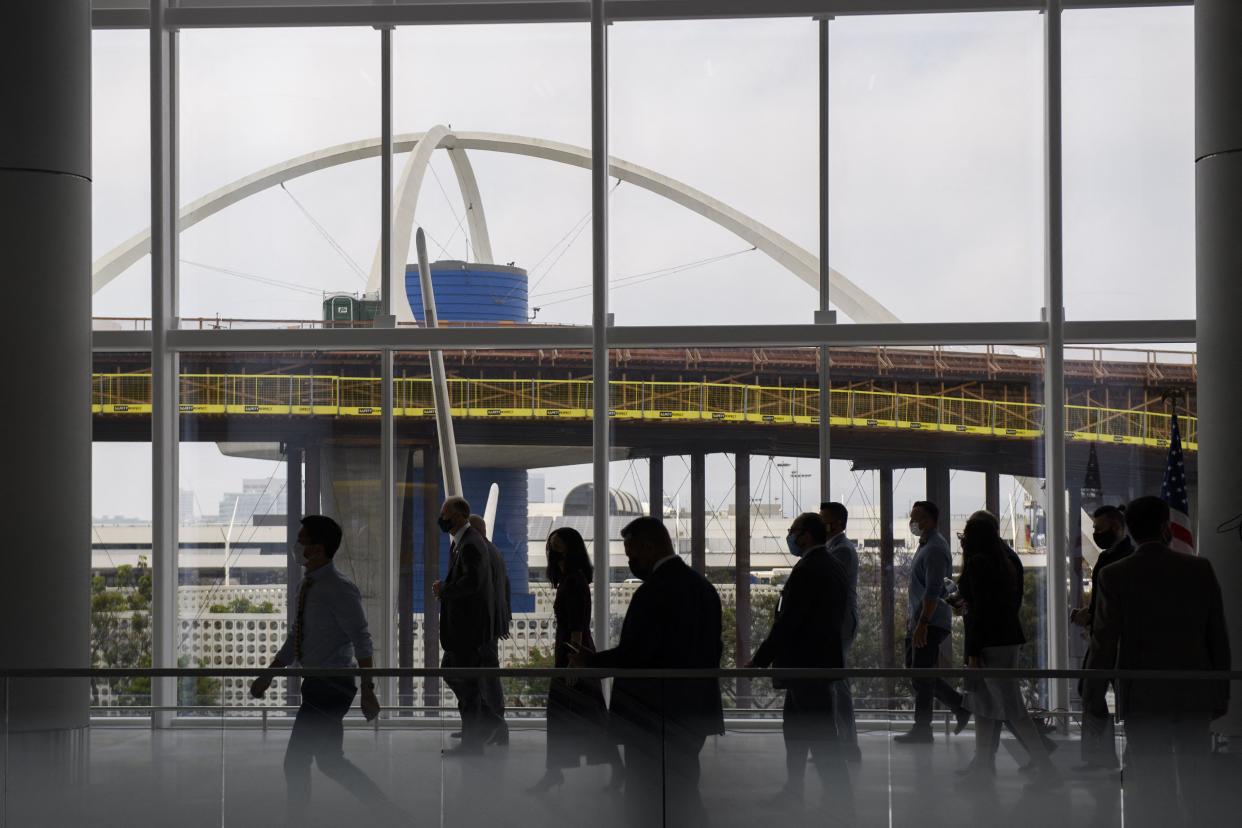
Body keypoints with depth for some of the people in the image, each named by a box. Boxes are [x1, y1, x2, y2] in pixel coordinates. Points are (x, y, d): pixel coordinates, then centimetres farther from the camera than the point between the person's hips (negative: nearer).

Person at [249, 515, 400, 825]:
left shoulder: (340, 589, -17)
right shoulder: (309, 585, 11)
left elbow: (362, 640, -19)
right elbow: (295, 638, 20)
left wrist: (367, 691, -21)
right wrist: (268, 675, 20)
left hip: (331, 686, -9)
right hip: (317, 684, 9)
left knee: (296, 763, -7)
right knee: (330, 762, 15)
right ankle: (387, 812, 25)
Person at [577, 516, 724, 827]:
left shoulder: (653, 592, -19)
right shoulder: (703, 587, 7)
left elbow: (631, 655, -22)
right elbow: (714, 649, 12)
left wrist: (590, 661, -6)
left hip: (654, 719, -8)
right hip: (694, 712, 8)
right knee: (683, 796, 18)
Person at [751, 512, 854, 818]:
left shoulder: (806, 572, -20)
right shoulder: (835, 567, 10)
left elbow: (786, 623, -22)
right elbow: (842, 617, 16)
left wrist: (759, 661, -16)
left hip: (806, 664, -10)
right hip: (826, 658, 10)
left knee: (821, 734, -6)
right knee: (794, 726, 20)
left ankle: (840, 799, -4)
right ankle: (793, 792, 28)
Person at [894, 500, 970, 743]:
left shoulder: (935, 549, -16)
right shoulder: (925, 546, 17)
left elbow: (933, 591, -24)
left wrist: (922, 624, -27)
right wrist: (911, 616, 26)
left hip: (931, 623, -10)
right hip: (918, 621, 10)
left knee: (921, 677, -5)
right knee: (914, 669, 14)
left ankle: (922, 730, 1)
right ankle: (961, 704, 20)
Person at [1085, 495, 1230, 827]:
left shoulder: (1114, 576, -8)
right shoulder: (1200, 569, -1)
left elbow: (1104, 644, -8)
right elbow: (1218, 638, 3)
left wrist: (1093, 700, 0)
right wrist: (1221, 694, 11)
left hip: (1144, 698, -2)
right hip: (1195, 695, 2)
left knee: (1152, 789, 2)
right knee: (1196, 784, 12)